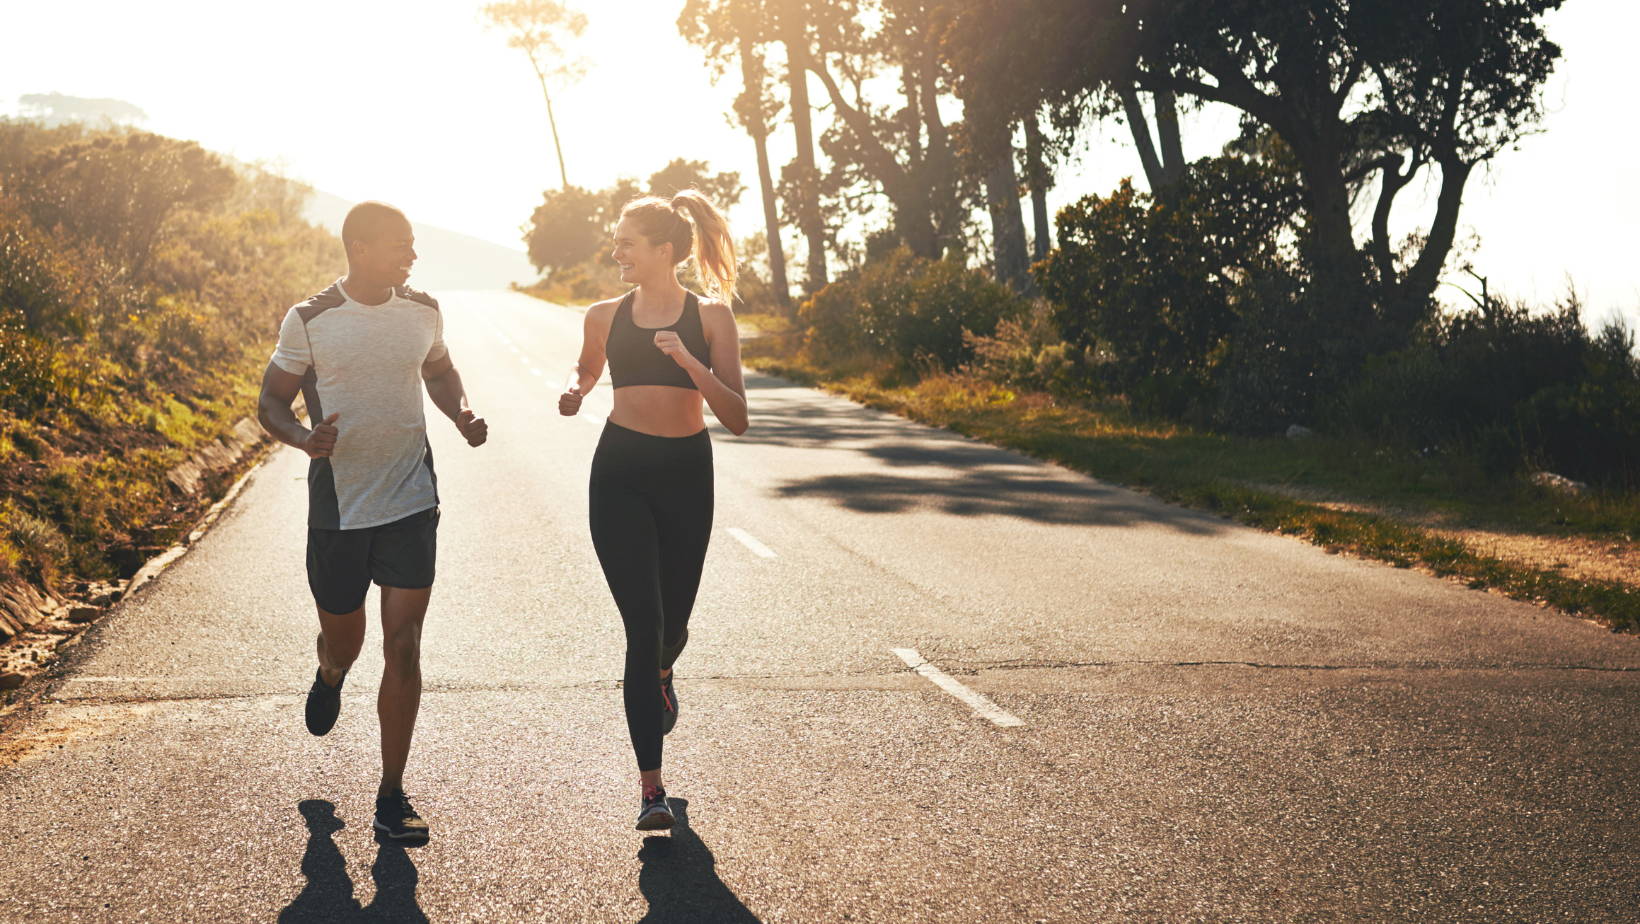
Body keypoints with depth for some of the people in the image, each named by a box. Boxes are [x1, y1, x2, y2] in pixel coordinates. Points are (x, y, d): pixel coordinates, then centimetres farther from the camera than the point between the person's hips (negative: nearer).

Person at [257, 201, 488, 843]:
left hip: (411, 503, 1)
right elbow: (272, 402, -1)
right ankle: (331, 675, 55)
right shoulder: (309, 321, -8)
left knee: (403, 649, -4)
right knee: (343, 641, 14)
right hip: (338, 506, -1)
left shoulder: (422, 312, 2)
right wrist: (303, 437, -22)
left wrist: (462, 414, 1)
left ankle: (392, 798, 4)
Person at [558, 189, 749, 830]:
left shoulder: (710, 316, -3)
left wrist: (690, 362, -22)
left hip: (686, 472, 0)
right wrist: (574, 392, 2)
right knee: (643, 625, -10)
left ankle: (659, 673, 53)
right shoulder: (605, 317, 4)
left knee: (672, 624, 12)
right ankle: (651, 788, -7)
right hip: (620, 472, 0)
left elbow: (736, 419, -8)